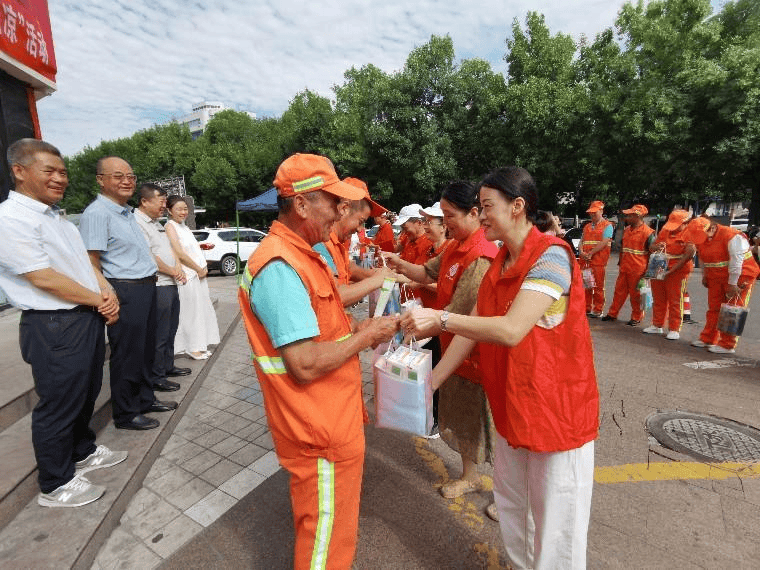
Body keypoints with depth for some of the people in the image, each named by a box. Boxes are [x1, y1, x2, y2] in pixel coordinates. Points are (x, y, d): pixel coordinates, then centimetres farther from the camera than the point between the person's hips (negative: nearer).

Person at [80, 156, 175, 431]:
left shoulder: (127, 212, 16)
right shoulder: (96, 213, -13)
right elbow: (92, 262, -17)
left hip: (146, 287, 9)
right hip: (124, 292, -9)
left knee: (146, 349, 18)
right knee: (127, 354, 2)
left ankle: (145, 399, 33)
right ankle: (125, 414, 17)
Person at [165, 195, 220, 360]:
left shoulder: (183, 226, 17)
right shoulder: (170, 226, -9)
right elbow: (179, 253, -17)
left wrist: (203, 268, 7)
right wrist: (199, 269, -12)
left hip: (198, 274, 9)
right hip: (187, 276, -9)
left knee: (200, 309, 12)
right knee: (190, 311, -2)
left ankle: (199, 346, 22)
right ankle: (193, 348, 8)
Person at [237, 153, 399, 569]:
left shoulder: (299, 254, 7)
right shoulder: (279, 265, -26)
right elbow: (306, 365, -29)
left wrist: (355, 330, 4)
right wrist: (366, 336, -17)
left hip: (331, 419, 9)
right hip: (320, 431, -9)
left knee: (324, 524, 29)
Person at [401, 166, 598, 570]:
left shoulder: (551, 256, -19)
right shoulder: (498, 264, 6)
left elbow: (511, 329, -31)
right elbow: (472, 330, 4)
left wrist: (440, 318, -27)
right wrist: (430, 382, 2)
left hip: (558, 409, -7)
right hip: (510, 407, 8)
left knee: (555, 525, 10)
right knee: (511, 508, 24)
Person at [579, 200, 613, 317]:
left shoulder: (607, 225, 1)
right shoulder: (587, 227, 20)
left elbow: (604, 242, -11)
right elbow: (582, 241, 15)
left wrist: (590, 253, -16)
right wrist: (582, 252, -5)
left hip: (599, 261, -6)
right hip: (585, 261, 6)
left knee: (598, 287, -1)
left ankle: (598, 310, 7)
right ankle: (587, 308, 17)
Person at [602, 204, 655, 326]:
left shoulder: (647, 232, -11)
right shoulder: (627, 230, 11)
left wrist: (648, 271, -11)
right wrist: (620, 261, 20)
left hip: (637, 269, -6)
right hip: (624, 268, 6)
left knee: (636, 294, 5)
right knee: (619, 291, 12)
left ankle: (637, 318, 19)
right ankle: (612, 313, 21)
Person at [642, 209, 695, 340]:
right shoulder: (664, 231, 9)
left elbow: (688, 255, -19)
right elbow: (651, 247, 13)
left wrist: (671, 270, -24)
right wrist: (656, 247, -12)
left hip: (677, 271, -6)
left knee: (675, 301, 0)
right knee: (658, 300, 12)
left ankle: (674, 330, 7)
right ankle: (657, 326, 24)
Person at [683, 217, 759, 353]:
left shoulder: (732, 237, -20)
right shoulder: (701, 239, 2)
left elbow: (736, 262, -22)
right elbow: (703, 260, 15)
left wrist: (732, 283, -21)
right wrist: (704, 276, 16)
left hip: (738, 277, -7)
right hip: (716, 278, 7)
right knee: (714, 309, 10)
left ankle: (727, 345, 1)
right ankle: (707, 339, 18)